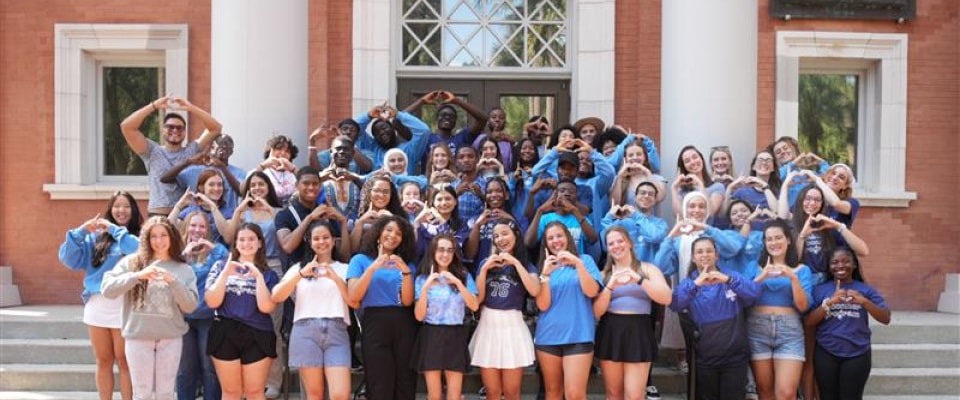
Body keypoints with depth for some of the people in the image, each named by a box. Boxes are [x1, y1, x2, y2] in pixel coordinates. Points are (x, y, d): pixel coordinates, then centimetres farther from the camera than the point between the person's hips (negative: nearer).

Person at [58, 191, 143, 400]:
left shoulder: (139, 235, 1)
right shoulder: (96, 237, 10)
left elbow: (140, 251, -21)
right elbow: (69, 259, 3)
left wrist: (115, 230, -14)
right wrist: (81, 231, -9)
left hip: (124, 306, -3)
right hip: (97, 306, 3)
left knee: (124, 361, 2)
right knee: (103, 361, 12)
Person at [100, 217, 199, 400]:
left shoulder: (183, 269, 4)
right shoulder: (131, 262, 2)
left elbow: (190, 306, -4)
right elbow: (107, 289, -8)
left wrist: (173, 281, -17)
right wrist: (137, 276, -19)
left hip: (170, 339, 1)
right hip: (138, 337, -1)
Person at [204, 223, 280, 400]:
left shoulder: (268, 274, 6)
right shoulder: (221, 266, 8)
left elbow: (266, 307, -7)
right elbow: (212, 302, -3)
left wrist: (258, 276, -12)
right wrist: (226, 273, -10)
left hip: (257, 337, -1)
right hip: (226, 335, 1)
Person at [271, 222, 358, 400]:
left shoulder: (344, 269, 15)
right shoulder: (299, 267, 14)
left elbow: (355, 303, 3)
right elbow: (275, 297, 1)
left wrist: (336, 278, -9)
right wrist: (301, 274, -10)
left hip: (336, 332, 0)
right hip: (306, 332, 0)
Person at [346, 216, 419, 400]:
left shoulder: (405, 264, 16)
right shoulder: (361, 260, 9)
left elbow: (407, 300, 2)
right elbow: (353, 297, -5)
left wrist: (406, 272, -11)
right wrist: (372, 269, -13)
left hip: (404, 325, 3)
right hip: (375, 324, -3)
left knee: (405, 385, -1)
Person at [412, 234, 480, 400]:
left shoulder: (464, 276, 7)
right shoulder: (423, 278, 3)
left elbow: (474, 306, -6)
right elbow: (419, 316, -3)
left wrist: (458, 283, -16)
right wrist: (426, 287, -14)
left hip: (455, 337, 1)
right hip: (431, 338, -1)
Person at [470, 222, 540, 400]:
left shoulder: (526, 266, 4)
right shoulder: (486, 263, 11)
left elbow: (534, 290, -16)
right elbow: (477, 298, 3)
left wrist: (516, 263, -13)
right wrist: (485, 269, -6)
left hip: (512, 325, -2)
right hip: (487, 325, 2)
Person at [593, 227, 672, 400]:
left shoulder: (648, 269, 7)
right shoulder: (604, 274, 11)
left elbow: (666, 299, -8)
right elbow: (596, 312, 2)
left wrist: (639, 279, -18)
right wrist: (610, 287, -13)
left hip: (638, 333, -2)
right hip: (610, 333, 2)